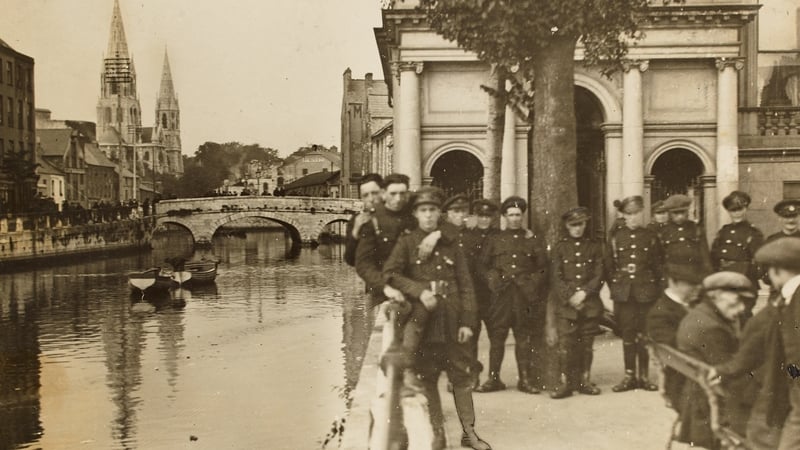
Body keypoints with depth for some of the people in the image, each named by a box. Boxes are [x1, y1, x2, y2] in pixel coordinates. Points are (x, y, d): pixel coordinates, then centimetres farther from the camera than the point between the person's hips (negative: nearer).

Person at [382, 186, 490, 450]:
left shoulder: (451, 246, 9)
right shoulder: (406, 243, 3)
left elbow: (466, 285, 6)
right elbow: (390, 274, -8)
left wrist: (467, 321, -2)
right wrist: (420, 291, -19)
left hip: (453, 322, 2)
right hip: (423, 321, -1)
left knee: (462, 376, 4)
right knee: (427, 378, 5)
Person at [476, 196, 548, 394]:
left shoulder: (533, 240, 13)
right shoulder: (494, 240, 12)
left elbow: (542, 267, 13)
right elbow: (484, 265, 10)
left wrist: (533, 284, -1)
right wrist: (493, 280, -6)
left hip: (525, 296, 0)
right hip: (501, 295, 0)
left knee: (524, 338, 2)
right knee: (496, 337, 0)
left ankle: (524, 379, 9)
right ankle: (494, 378, 7)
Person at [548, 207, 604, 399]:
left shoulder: (594, 247, 11)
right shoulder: (559, 248, 7)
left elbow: (599, 275, 4)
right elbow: (556, 278, 1)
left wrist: (584, 292, -10)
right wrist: (570, 297, -10)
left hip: (590, 304, 2)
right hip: (565, 304, -1)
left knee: (586, 345, 5)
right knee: (565, 344, -7)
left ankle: (585, 381, 14)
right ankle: (565, 382, -2)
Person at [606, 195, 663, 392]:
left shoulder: (650, 237, 4)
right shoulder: (616, 237, 5)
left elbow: (658, 266, 9)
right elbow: (609, 266, 9)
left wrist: (654, 288, 3)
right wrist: (615, 288, 4)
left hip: (645, 292, -1)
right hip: (623, 293, 1)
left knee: (643, 335, 2)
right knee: (627, 335, 4)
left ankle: (644, 376, 12)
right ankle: (629, 376, 12)